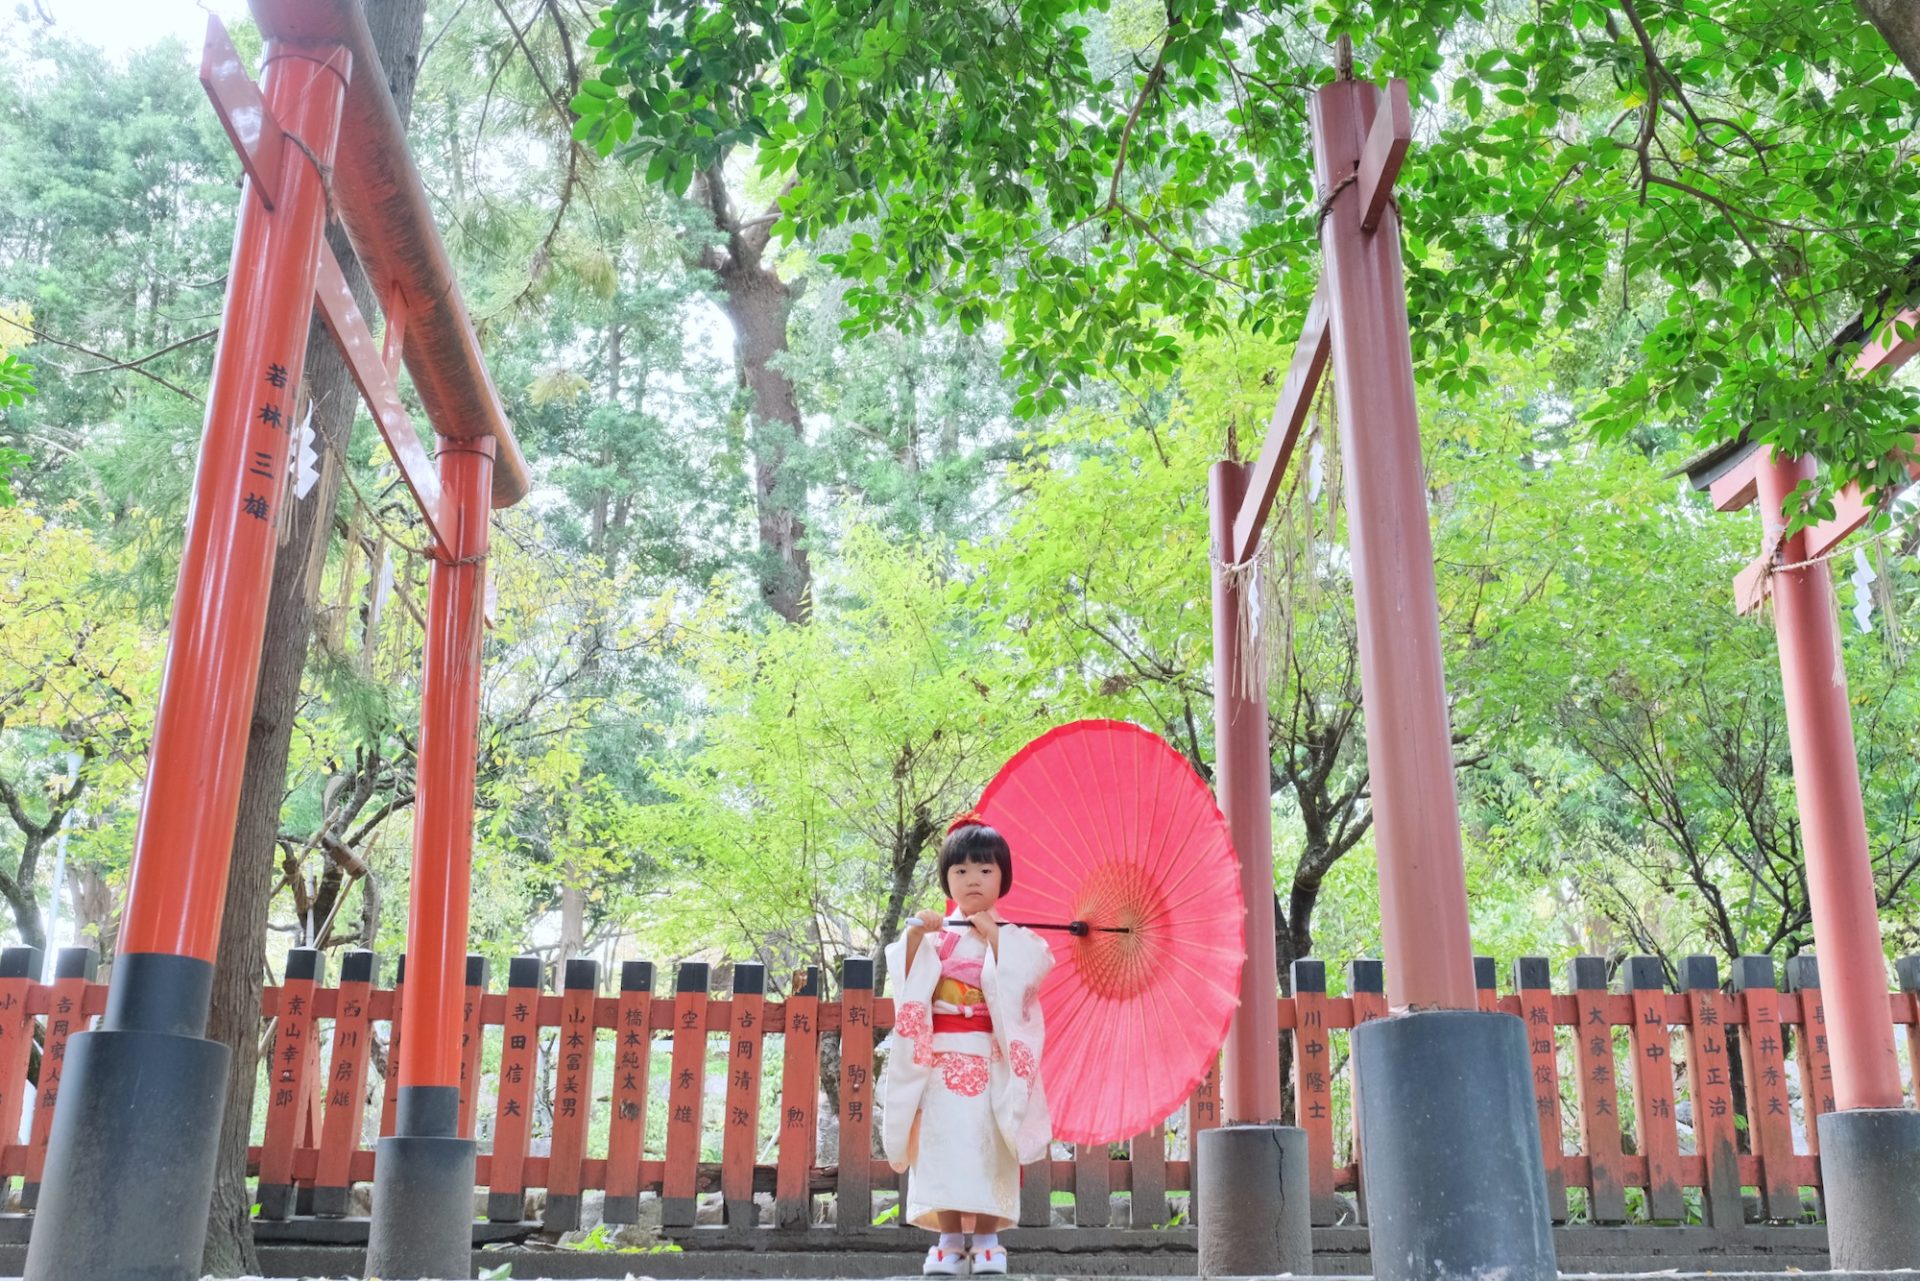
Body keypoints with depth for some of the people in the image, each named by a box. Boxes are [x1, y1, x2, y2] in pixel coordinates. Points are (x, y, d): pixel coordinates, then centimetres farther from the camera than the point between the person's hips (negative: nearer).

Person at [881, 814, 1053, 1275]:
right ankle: (948, 1240, 3)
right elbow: (908, 988, -2)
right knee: (943, 1142, -4)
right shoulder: (933, 934, 8)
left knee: (987, 1145, -4)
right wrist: (914, 938, -15)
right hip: (941, 1058, 1)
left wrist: (993, 937, -13)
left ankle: (986, 1240, 5)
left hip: (992, 1059, -1)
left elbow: (1020, 983, -9)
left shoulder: (1016, 938, 7)